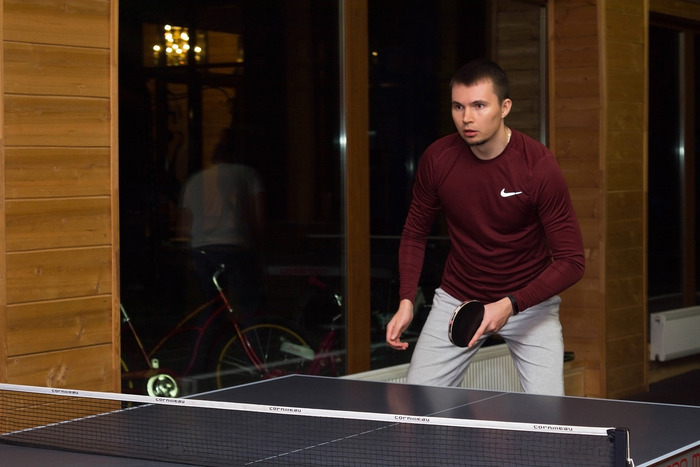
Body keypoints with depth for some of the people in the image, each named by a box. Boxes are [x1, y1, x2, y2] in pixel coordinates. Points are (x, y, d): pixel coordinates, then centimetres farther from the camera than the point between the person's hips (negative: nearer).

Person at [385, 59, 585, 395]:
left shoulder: (538, 166, -20)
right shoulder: (437, 159, -11)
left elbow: (571, 261, -18)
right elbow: (415, 232, 5)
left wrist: (510, 305, -29)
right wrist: (406, 301, -8)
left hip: (529, 301, -2)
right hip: (457, 299, 2)